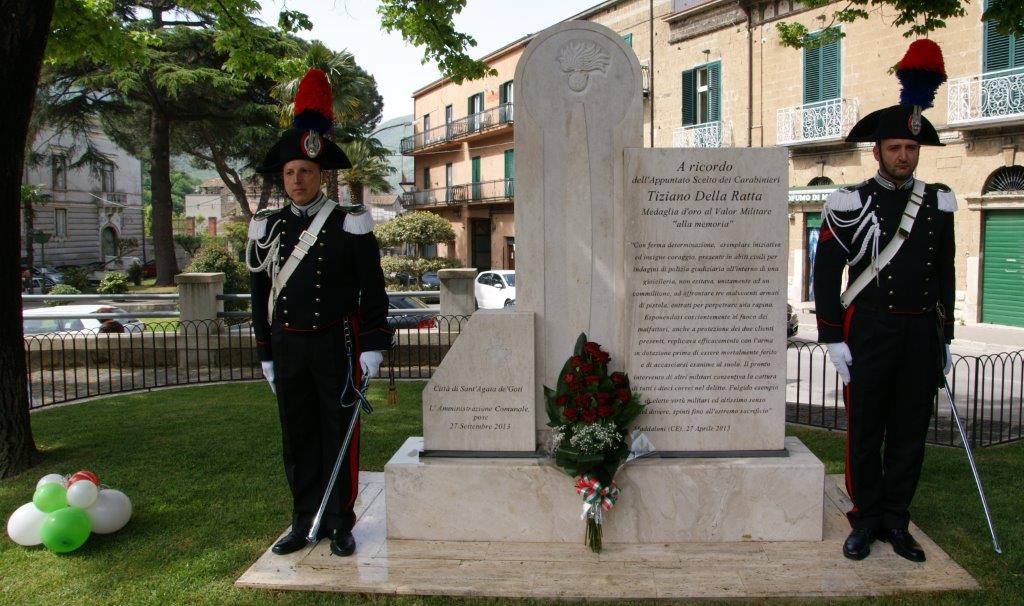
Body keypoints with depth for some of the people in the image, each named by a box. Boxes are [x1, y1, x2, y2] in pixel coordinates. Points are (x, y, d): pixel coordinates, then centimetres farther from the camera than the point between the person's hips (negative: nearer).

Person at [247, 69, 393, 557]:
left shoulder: (350, 224, -4)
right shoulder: (268, 227, 6)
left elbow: (373, 289, -4)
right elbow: (260, 294, 11)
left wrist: (372, 346, -10)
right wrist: (266, 353, 10)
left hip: (336, 345, -3)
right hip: (288, 348, 4)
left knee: (339, 435, 4)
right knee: (298, 438, 10)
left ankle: (340, 525, 16)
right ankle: (305, 522, 23)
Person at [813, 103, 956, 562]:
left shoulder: (939, 204, 9)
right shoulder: (849, 204, -3)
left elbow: (945, 273, 15)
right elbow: (825, 274, -4)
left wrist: (946, 337, 12)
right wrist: (833, 339, -8)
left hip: (922, 336, 4)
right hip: (868, 334, -3)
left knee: (910, 432, 9)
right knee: (865, 433, 4)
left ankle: (896, 522, 22)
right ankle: (866, 521, 19)